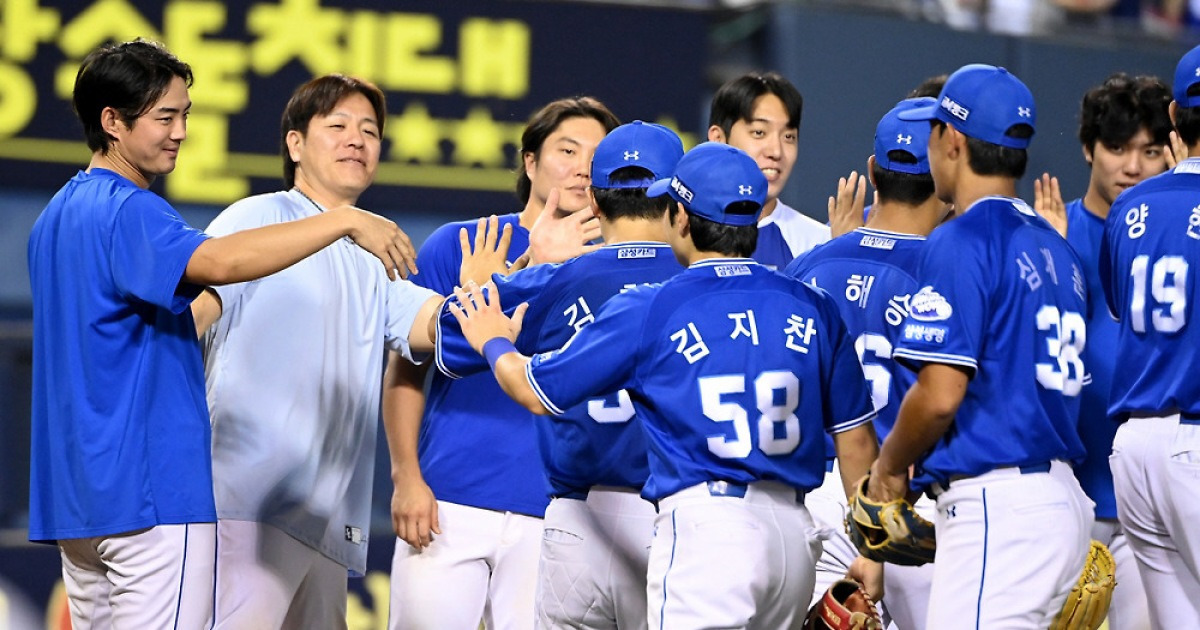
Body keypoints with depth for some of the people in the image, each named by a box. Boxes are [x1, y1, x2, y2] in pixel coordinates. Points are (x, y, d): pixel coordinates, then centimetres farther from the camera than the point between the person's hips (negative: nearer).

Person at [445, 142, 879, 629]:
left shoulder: (648, 311, -3)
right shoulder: (811, 306, 6)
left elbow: (537, 392, 6)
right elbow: (857, 439, 9)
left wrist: (494, 342, 28)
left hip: (703, 524, -5)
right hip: (795, 530, 5)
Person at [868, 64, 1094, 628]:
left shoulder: (960, 243, -10)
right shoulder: (1057, 248, 16)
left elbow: (940, 394, -16)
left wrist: (889, 467, 1)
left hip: (995, 507, -9)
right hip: (1063, 497, 9)